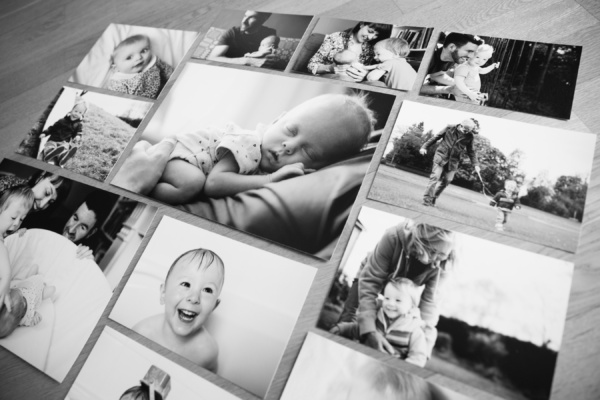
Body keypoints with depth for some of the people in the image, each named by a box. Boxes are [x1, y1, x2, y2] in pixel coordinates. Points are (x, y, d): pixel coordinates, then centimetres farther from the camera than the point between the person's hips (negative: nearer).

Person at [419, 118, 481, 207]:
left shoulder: (469, 137, -1)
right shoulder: (450, 128, -7)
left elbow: (471, 151, 10)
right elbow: (436, 137, 2)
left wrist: (475, 164, 2)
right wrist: (425, 146, 1)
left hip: (453, 161, 3)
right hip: (441, 156, -3)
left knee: (446, 181, 2)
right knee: (435, 177, -12)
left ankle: (433, 199, 16)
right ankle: (427, 199, -9)